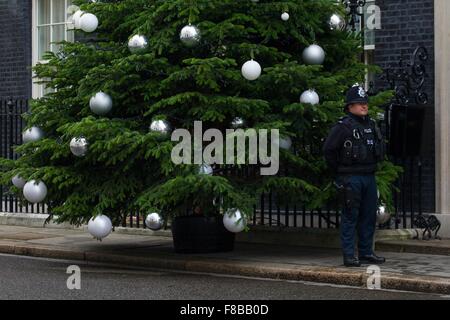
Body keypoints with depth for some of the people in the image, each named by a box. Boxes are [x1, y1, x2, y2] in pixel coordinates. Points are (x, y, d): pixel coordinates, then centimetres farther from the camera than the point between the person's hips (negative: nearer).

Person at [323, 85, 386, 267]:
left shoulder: (372, 125, 13)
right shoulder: (343, 127, -10)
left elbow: (381, 147, 29)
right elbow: (328, 149, -12)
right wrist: (339, 171, -7)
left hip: (369, 177, 7)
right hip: (351, 178, -7)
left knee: (369, 216, 10)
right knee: (350, 216, -4)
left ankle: (366, 252, 20)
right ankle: (349, 255, 0)